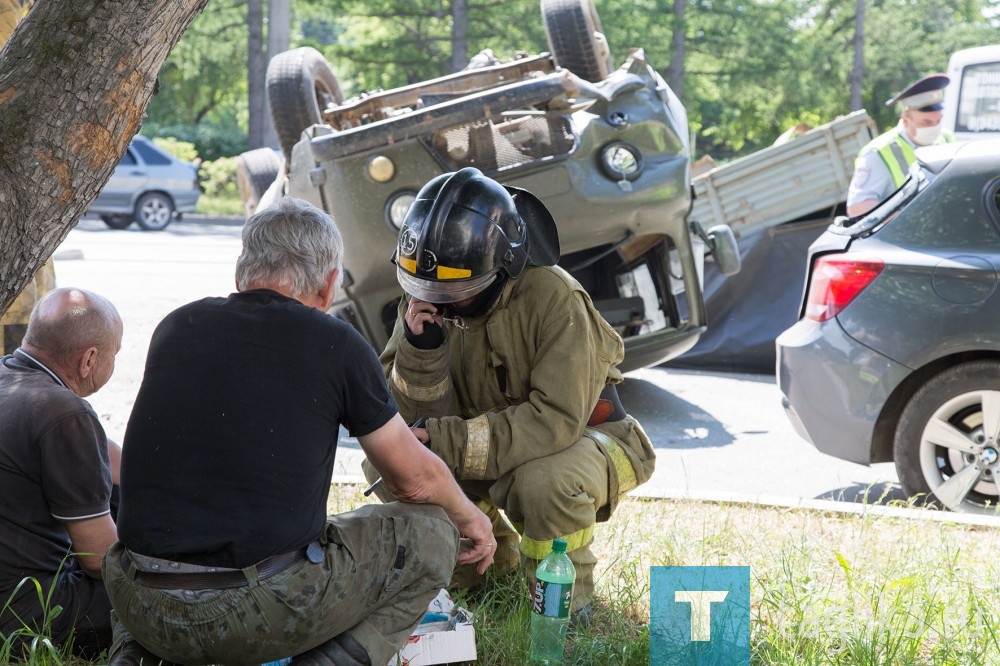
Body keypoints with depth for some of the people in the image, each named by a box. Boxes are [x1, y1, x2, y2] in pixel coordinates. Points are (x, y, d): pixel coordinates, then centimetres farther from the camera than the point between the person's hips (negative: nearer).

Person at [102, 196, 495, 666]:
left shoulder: (176, 326, 10)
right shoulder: (337, 345, -1)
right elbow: (416, 480, 10)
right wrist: (469, 516, 33)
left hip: (143, 609, 4)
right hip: (269, 615, -4)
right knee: (430, 534, 14)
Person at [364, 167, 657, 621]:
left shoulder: (552, 299, -28)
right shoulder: (425, 298, -11)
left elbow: (557, 419, -33)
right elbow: (419, 417, -10)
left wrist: (448, 442, -39)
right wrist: (420, 346, -30)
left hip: (582, 436, -6)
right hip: (495, 451, 6)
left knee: (543, 481, -39)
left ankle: (567, 589, -7)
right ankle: (493, 557, 9)